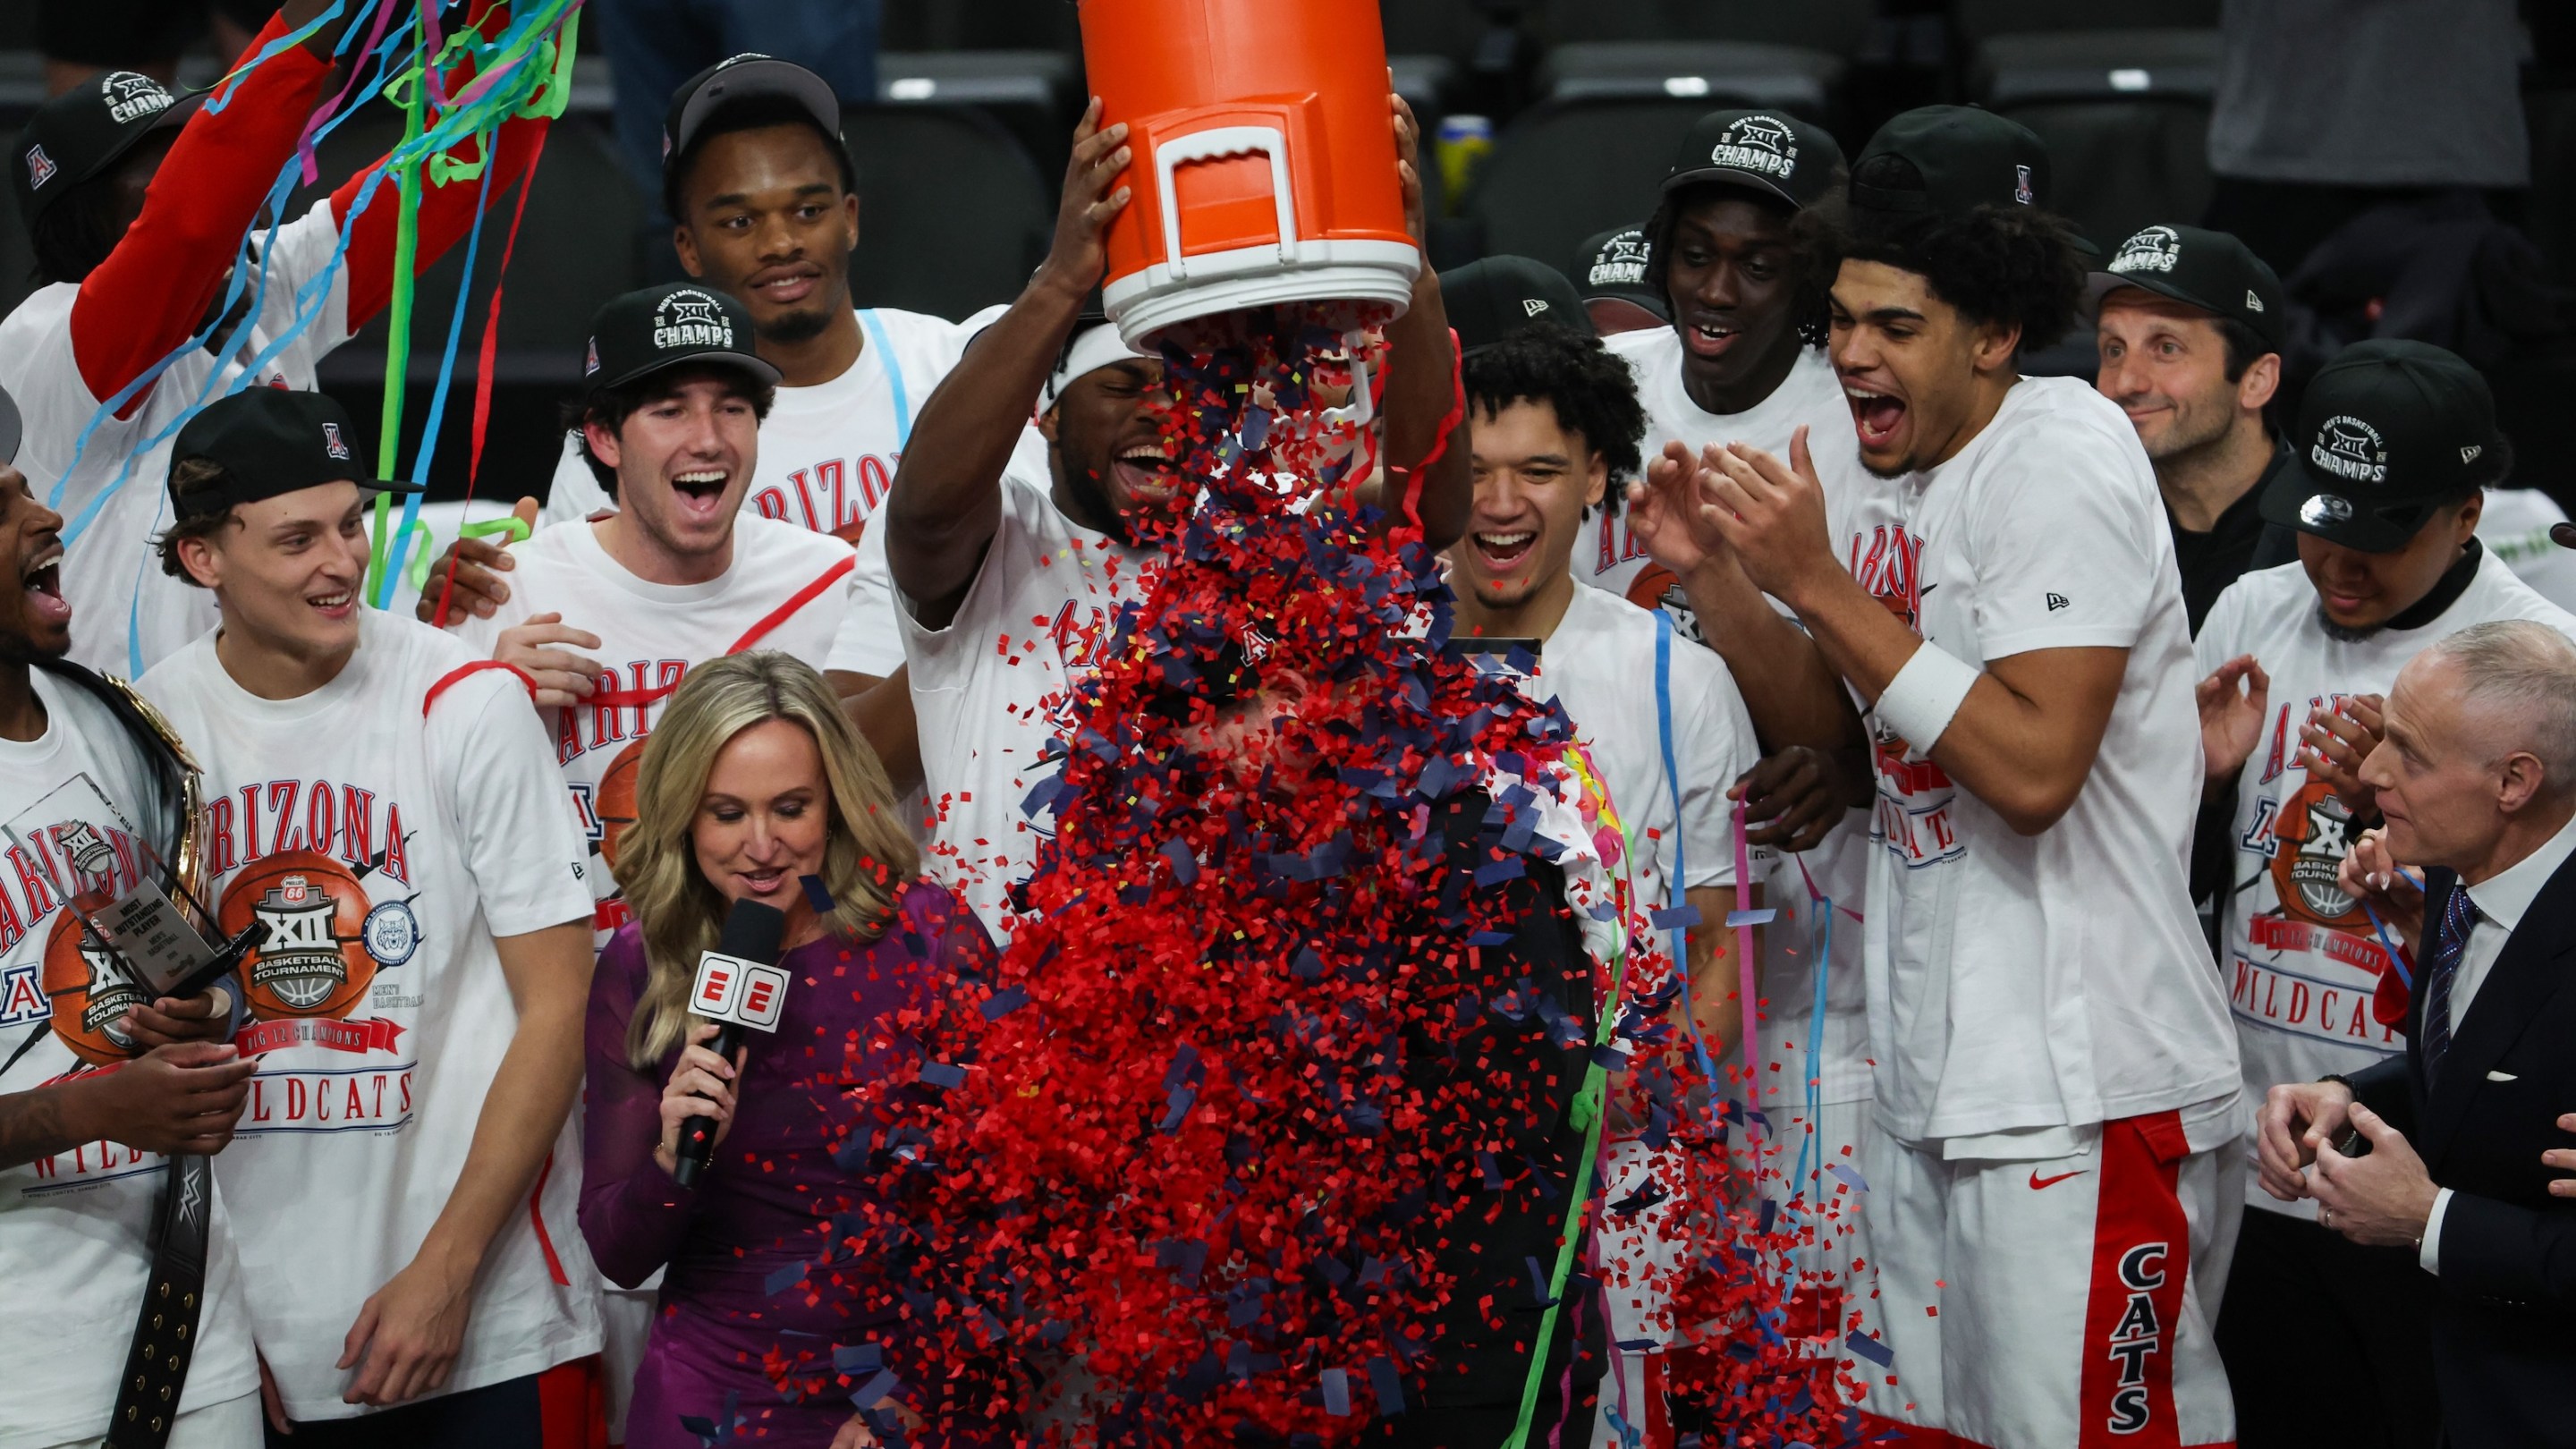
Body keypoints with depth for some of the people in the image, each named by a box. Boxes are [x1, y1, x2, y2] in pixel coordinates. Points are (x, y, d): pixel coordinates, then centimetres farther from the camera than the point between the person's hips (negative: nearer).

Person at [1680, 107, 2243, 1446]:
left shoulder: (2061, 456, -13)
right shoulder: (1897, 478, 14)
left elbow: (2034, 768, -23)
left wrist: (1822, 585, -19)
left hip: (2082, 1086, -9)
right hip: (1933, 1074, 9)